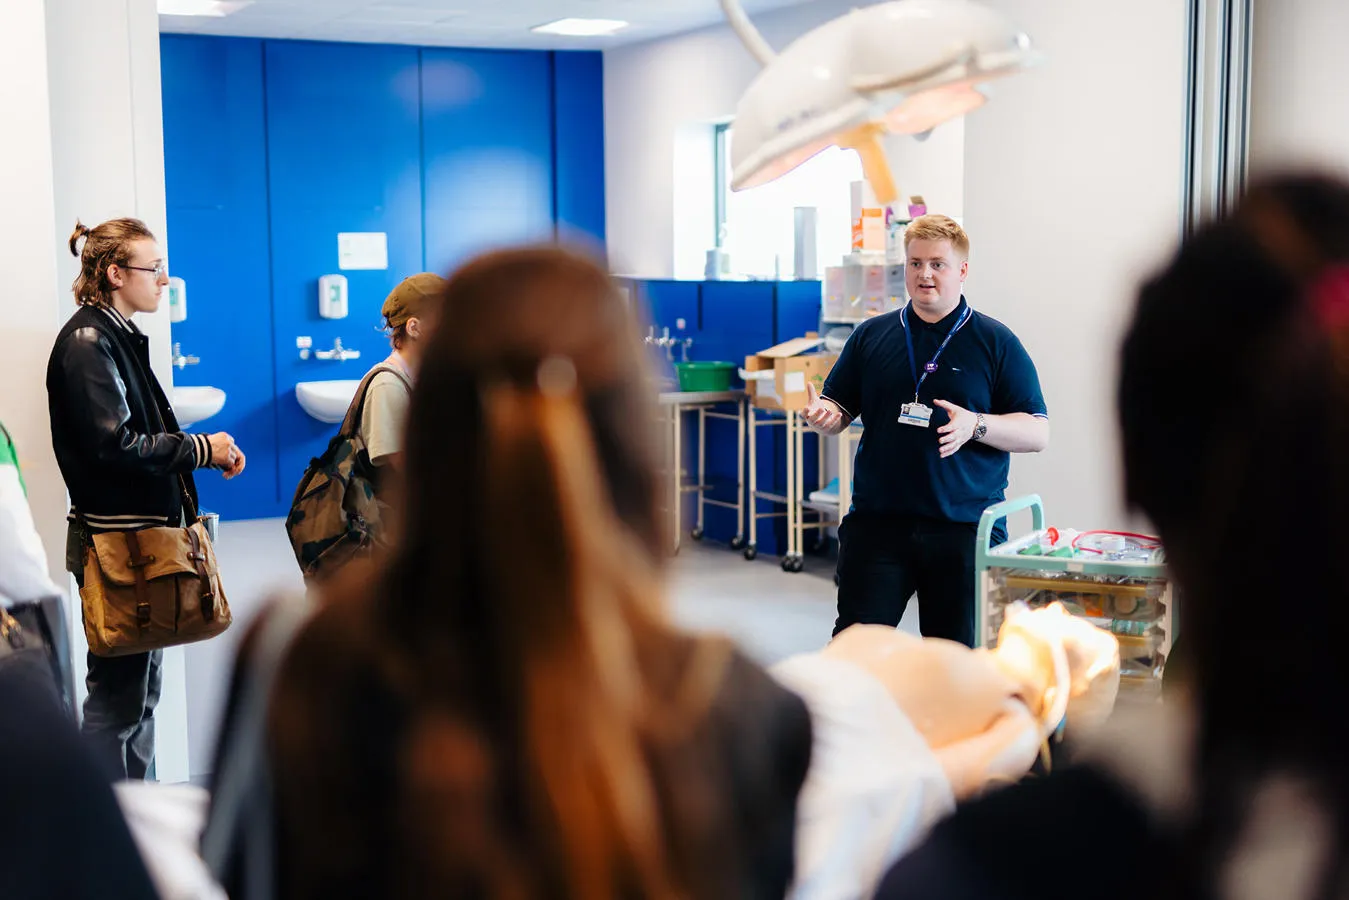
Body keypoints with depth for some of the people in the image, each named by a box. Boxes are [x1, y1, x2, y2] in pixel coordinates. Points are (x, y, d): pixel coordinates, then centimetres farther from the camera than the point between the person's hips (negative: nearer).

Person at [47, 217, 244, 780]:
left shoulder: (119, 336, 15)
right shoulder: (87, 342, -13)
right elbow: (114, 444, -21)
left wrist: (204, 450, 2)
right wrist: (200, 449, -14)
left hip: (143, 532, 10)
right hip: (115, 538, -10)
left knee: (142, 688, 15)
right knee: (117, 695, -4)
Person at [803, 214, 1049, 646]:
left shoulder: (996, 342, 3)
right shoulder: (871, 335, 10)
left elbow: (1037, 433, -1)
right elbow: (839, 411, 15)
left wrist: (975, 425, -18)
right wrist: (822, 416, -9)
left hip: (964, 526, -1)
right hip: (877, 520, 2)